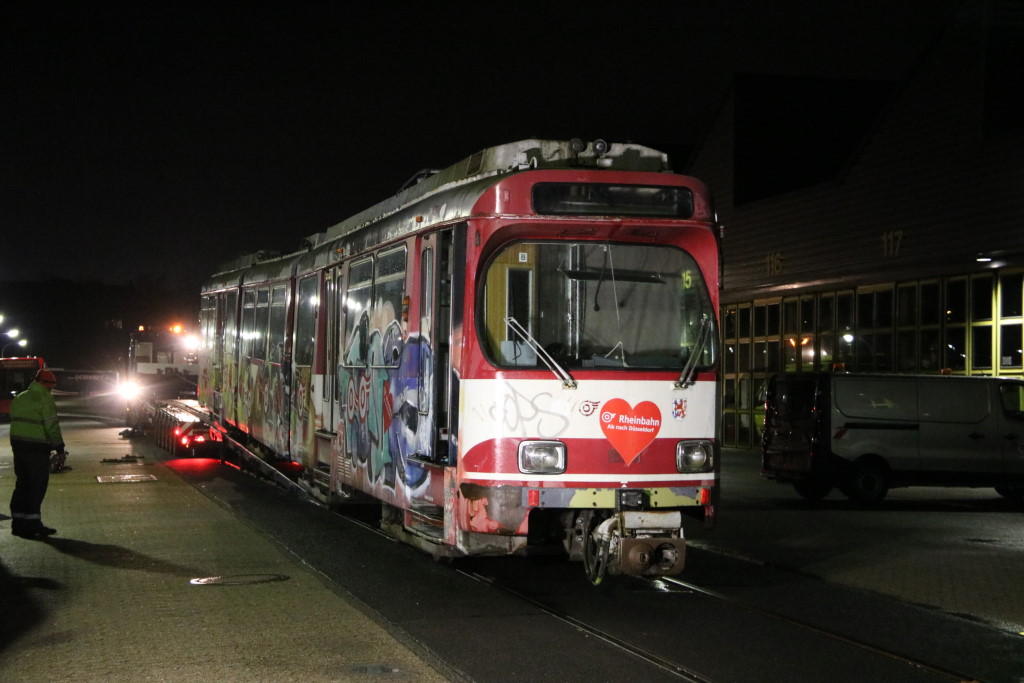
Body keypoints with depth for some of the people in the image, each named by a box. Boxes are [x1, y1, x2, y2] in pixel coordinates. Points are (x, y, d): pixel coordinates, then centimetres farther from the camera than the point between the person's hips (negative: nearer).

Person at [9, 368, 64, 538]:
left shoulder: (19, 398, 14)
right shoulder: (45, 400, -10)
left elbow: (16, 421, 14)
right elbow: (52, 426, -15)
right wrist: (59, 446, -9)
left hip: (18, 445, 7)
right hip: (37, 448, -7)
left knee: (22, 484, 14)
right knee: (37, 486, -2)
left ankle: (18, 522, 14)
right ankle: (32, 522, -5)